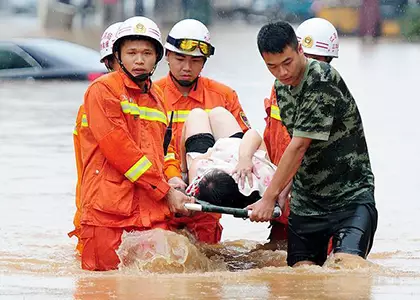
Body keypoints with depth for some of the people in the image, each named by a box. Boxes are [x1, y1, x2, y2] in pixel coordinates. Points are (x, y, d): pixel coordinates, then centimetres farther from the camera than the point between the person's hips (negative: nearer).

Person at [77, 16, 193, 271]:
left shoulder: (158, 98, 21)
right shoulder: (103, 90, -2)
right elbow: (118, 148, -10)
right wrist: (165, 191, -9)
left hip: (154, 213, 6)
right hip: (108, 210, -6)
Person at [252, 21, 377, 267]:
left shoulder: (322, 82, -20)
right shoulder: (282, 87, 8)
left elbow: (299, 146, -20)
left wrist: (269, 197, -17)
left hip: (351, 196, -7)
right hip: (305, 202, 7)